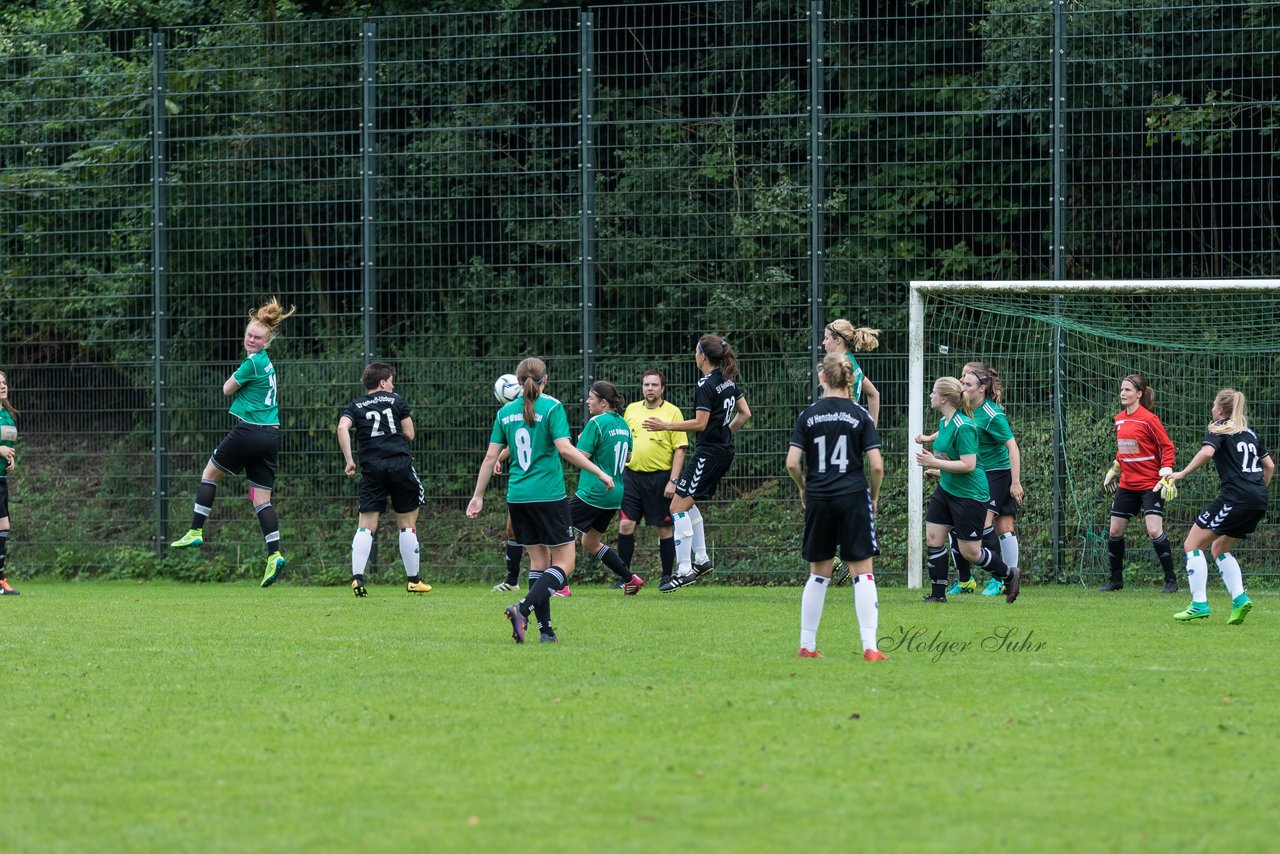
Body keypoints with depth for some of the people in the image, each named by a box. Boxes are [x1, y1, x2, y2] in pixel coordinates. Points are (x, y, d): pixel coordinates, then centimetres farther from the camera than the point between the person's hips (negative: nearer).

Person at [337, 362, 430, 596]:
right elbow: (409, 434, 9)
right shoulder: (396, 401, 10)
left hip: (372, 468, 1)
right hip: (400, 464, -1)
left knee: (366, 525, 0)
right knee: (407, 524, 10)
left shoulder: (355, 407, 13)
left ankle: (357, 576, -17)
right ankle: (413, 580, 15)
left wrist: (348, 460, -4)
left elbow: (342, 428, -6)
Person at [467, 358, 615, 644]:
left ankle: (545, 629, 8)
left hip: (517, 497, 5)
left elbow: (491, 456, 8)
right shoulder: (551, 407, -7)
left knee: (539, 560, 14)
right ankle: (523, 609, -21)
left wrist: (478, 496, 16)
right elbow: (565, 449, -16)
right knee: (564, 563, 0)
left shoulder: (505, 412, 7)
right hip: (548, 496, -5)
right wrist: (599, 472, -9)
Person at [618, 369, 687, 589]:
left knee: (664, 529, 2)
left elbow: (679, 449, -5)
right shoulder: (631, 410, 11)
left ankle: (667, 577, 12)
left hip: (660, 477, -3)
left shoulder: (673, 412, -2)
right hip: (632, 475, 3)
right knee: (625, 525, -3)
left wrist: (673, 480, -12)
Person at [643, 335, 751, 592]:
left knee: (678, 507, -9)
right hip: (724, 450, 10)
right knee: (687, 503, 21)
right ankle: (701, 559, 22)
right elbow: (745, 413, 16)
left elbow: (700, 423, -20)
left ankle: (684, 570, -12)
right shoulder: (728, 380, 10)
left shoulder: (706, 385, -16)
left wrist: (665, 425, -16)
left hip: (709, 452, -10)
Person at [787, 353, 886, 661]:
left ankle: (807, 645, 16)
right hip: (854, 497, -2)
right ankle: (869, 646, -9)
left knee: (818, 574, 13)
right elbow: (876, 465, -6)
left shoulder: (809, 415, 1)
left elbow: (792, 463, -3)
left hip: (819, 499, 2)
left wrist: (803, 488, 15)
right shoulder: (860, 415, -2)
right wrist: (874, 497, 10)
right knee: (862, 572, 0)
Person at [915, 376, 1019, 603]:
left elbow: (968, 465, -27)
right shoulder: (944, 421, 4)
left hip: (970, 495, -9)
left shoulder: (963, 427, -23)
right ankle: (938, 593, 8)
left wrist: (935, 463, -27)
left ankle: (1010, 576, 23)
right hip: (946, 489, 9)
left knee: (970, 552, -1)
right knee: (933, 537, 0)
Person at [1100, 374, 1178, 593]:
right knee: (1115, 531, 7)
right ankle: (1116, 579, 22)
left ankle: (1170, 580, -5)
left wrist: (1166, 476, -16)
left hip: (1150, 485, -7)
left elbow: (1167, 447, -10)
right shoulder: (1119, 419, 8)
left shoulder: (1148, 419, -13)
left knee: (1154, 531, -15)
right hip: (1126, 484, 7)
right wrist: (1113, 471, 22)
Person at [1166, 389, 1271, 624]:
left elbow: (1207, 451, -19)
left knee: (1193, 544, 0)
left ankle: (1199, 603, -11)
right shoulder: (1250, 432, 22)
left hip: (1235, 497, -8)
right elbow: (1269, 466, 24)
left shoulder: (1219, 428, 1)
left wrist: (1182, 473, -13)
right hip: (1259, 501, 8)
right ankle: (1239, 598, 3)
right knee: (1219, 548, 21)